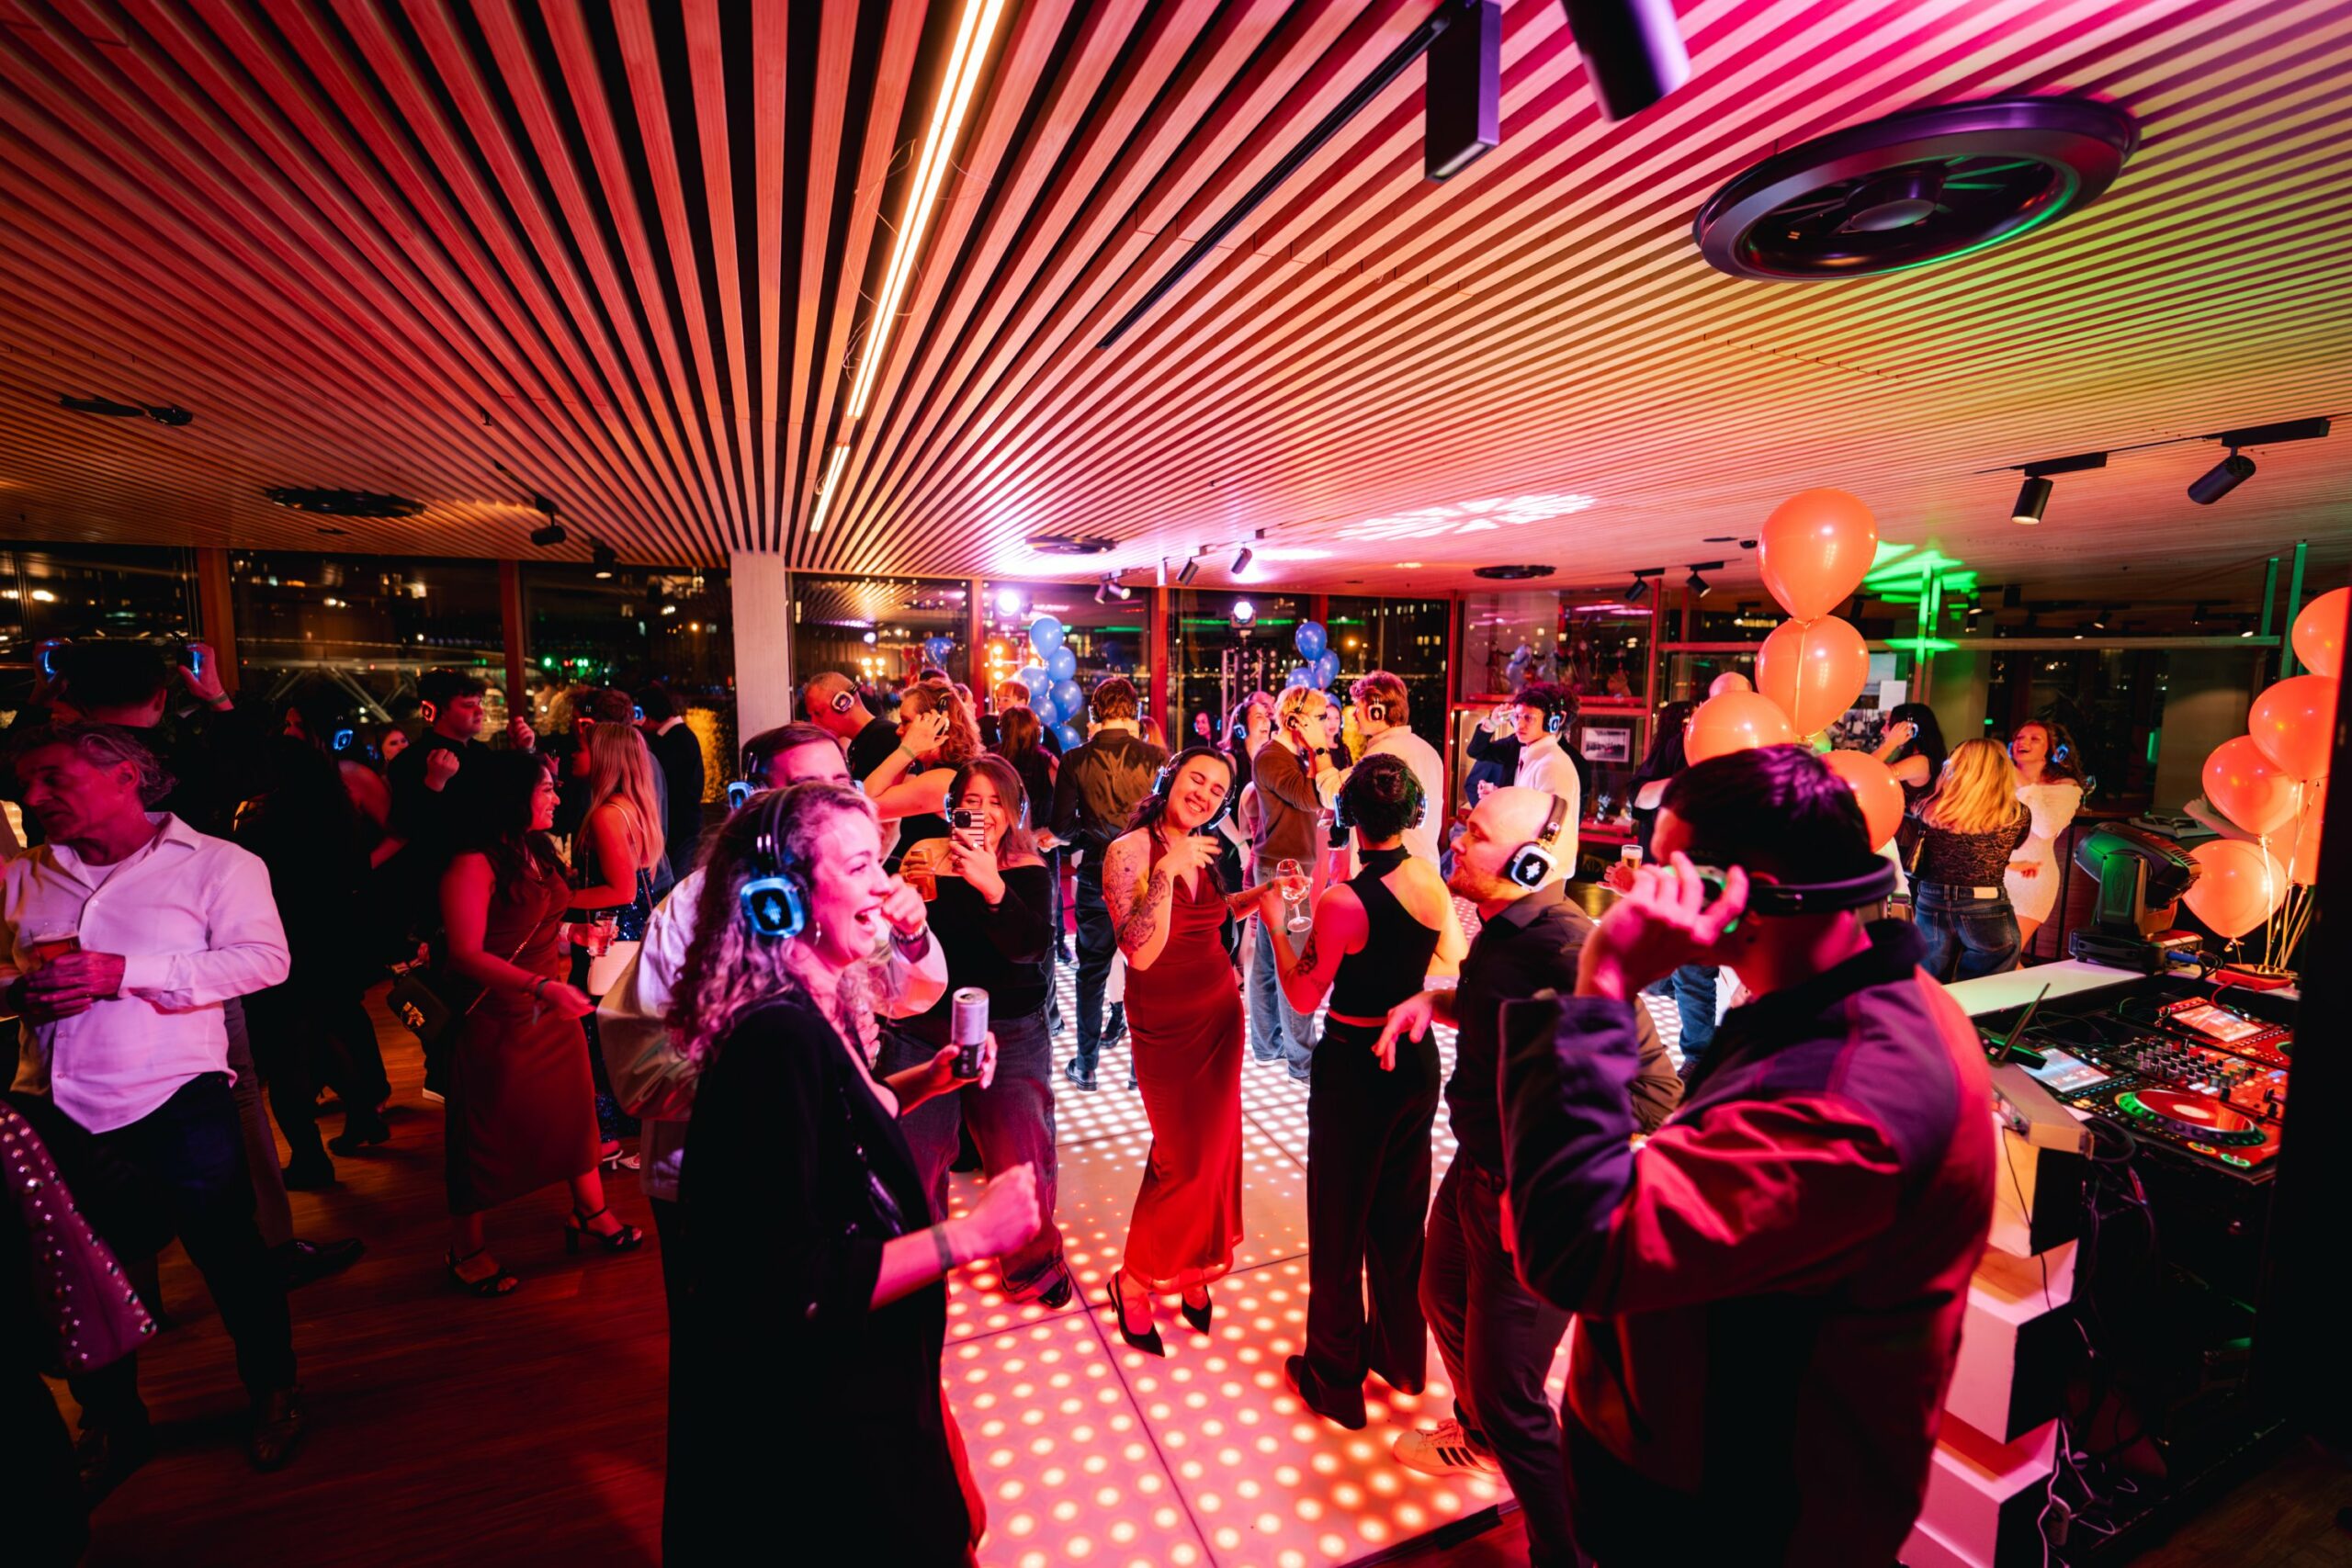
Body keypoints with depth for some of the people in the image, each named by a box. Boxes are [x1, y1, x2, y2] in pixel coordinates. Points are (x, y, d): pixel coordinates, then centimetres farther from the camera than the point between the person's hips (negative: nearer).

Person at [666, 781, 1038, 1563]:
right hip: (812, 1418, -8)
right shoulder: (777, 1039, -31)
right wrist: (971, 1234, -29)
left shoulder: (821, 1008, -3)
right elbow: (794, 1287, -31)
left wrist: (923, 1083, -1)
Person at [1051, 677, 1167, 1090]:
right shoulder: (1156, 757, -9)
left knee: (1092, 971, 12)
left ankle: (1086, 1065, 21)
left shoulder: (1075, 760, -8)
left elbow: (1061, 826, -6)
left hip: (1096, 877, 0)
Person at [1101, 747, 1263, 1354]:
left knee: (1215, 1144, 14)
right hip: (1166, 1024, -6)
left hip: (1220, 1009, 6)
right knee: (1183, 1157, 3)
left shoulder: (1203, 851, 3)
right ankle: (1134, 1279, 27)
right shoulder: (1129, 850, -17)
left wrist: (1261, 894, 7)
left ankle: (1190, 1265, 35)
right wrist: (1167, 869, -31)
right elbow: (1141, 953, -27)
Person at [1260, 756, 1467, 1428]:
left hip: (1354, 1070, -6)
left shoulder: (1342, 902, -25)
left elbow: (1303, 998, -15)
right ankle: (1400, 1356, 44)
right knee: (1402, 1216, 24)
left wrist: (1275, 921, -6)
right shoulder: (1430, 879, -7)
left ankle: (1335, 1381, 32)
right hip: (1415, 1061, 6)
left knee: (1339, 1228, 13)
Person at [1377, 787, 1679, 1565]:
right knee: (1444, 1298, 30)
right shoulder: (1501, 928, -2)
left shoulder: (1567, 945, -30)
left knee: (1508, 1392, 5)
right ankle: (1476, 1432, 60)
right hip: (1476, 1171, 10)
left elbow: (1654, 1089, -28)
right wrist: (1433, 999, 0)